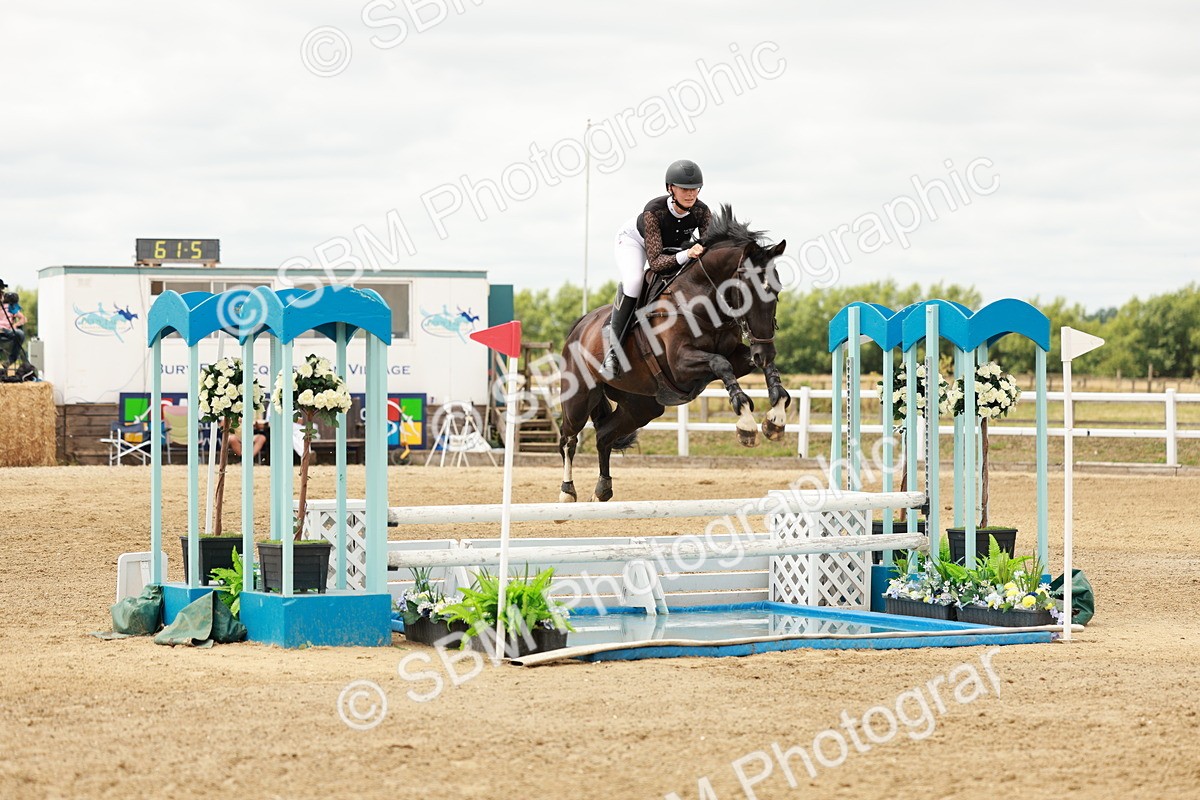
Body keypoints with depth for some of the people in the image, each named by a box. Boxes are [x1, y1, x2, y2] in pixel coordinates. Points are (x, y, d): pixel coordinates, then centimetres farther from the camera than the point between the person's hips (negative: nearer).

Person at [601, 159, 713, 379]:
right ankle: (613, 349, -26)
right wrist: (685, 255, -58)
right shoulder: (653, 212, -40)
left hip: (675, 246, 6)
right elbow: (655, 261, -43)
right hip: (634, 240, -6)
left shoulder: (701, 212, -29)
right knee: (634, 280, -31)